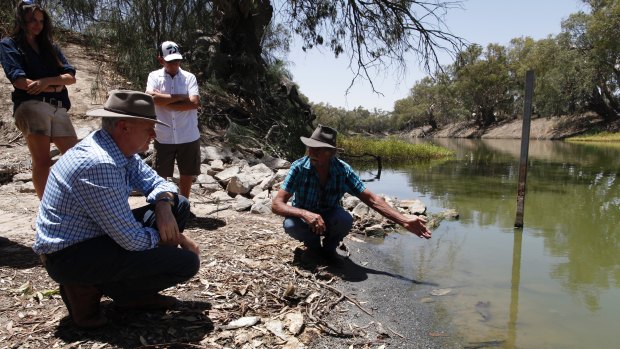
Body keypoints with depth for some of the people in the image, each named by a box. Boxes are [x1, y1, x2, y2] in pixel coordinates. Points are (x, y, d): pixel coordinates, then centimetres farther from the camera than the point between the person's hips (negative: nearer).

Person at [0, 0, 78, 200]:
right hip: (31, 106, -5)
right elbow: (19, 80, -5)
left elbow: (71, 77, 10)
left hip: (59, 108, 5)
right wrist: (55, 87, -1)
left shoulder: (50, 47, 24)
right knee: (42, 162, -9)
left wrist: (47, 81, -8)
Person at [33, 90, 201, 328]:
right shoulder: (100, 164, -30)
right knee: (187, 262, -20)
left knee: (178, 205, 5)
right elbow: (132, 240, -27)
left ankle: (137, 291, 9)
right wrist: (178, 240, -12)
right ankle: (89, 289, -2)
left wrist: (164, 204, -16)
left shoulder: (119, 148, 0)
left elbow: (157, 182, 8)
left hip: (96, 236, 10)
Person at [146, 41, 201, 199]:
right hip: (164, 137, -1)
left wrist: (164, 101, -13)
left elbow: (195, 102, -14)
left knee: (187, 173, 14)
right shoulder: (154, 76, 0)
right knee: (161, 175, 10)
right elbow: (152, 98, -19)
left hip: (188, 137, 1)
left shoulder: (189, 77, 0)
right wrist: (181, 97, -15)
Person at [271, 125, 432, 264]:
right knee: (290, 225, -34)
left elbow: (371, 198, -19)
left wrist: (404, 220, -28)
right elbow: (277, 204, -27)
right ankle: (316, 247, 1)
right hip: (304, 219, 0)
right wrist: (305, 214, -46)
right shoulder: (298, 167, -23)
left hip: (329, 218, 0)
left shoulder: (343, 170, -20)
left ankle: (329, 248, 1)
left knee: (346, 219, -33)